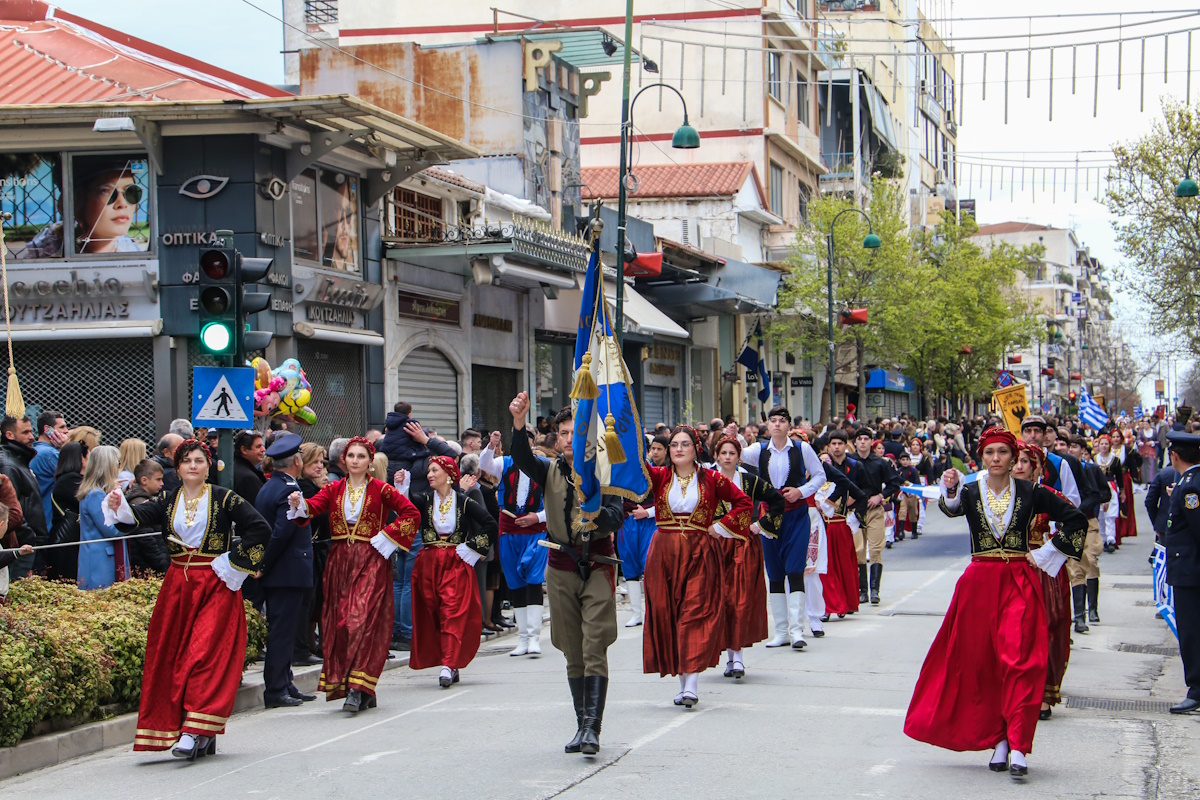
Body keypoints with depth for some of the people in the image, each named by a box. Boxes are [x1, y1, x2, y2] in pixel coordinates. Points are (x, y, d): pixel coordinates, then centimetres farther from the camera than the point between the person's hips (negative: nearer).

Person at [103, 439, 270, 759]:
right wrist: (120, 507, -28)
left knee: (207, 654, -12)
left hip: (216, 586, -5)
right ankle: (205, 736, 10)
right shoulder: (168, 501, 9)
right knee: (173, 657, 3)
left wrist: (233, 563, -8)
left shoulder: (224, 499, -2)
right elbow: (140, 515, -7)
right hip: (177, 586, 5)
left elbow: (261, 529, -6)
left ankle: (196, 731, -15)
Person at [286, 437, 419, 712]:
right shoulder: (333, 489, 9)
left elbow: (411, 513, -1)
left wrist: (387, 537, -6)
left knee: (364, 620, -14)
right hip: (339, 562, 4)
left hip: (371, 562, -4)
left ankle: (358, 688, -16)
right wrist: (298, 503, -28)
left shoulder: (381, 490, 1)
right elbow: (313, 506, -7)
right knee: (339, 623, 2)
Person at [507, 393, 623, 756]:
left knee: (594, 650, -11)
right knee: (573, 653, 8)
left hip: (597, 565, -3)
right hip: (561, 566, 3)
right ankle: (582, 725, 16)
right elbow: (521, 458, -16)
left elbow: (616, 518, -12)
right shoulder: (550, 471, 5)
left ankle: (592, 728, -15)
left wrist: (595, 513, -33)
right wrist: (519, 423, -33)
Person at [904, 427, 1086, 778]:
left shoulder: (1030, 492, 1)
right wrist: (950, 491, -42)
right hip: (979, 583, 2)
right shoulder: (970, 492, 3)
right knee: (981, 664, 5)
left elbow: (1076, 520, 6)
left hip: (1019, 583, -2)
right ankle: (999, 739, 17)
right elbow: (952, 508, -21)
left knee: (1019, 661, -12)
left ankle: (1018, 747, -14)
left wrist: (1045, 554, 2)